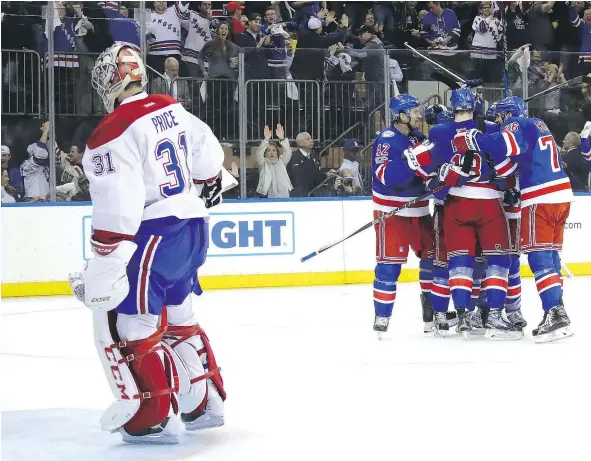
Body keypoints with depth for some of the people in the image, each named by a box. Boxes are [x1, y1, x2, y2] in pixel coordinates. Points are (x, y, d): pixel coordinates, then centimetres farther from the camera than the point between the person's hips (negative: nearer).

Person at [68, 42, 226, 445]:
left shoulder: (113, 133, -17)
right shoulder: (172, 110, 6)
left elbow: (117, 208, -23)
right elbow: (207, 152, 22)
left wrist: (103, 269, -21)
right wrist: (209, 183, 43)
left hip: (154, 235, -9)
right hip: (192, 227, 9)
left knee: (125, 323, -2)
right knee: (177, 316, 23)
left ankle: (154, 416, -4)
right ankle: (205, 402, 29)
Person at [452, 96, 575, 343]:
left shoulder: (520, 126, -7)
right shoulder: (538, 125, 21)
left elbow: (507, 144, -28)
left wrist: (473, 141, -26)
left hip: (540, 200, -9)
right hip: (561, 195, 9)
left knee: (539, 257, -10)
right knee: (550, 255, 14)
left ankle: (556, 315, -20)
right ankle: (555, 312, 14)